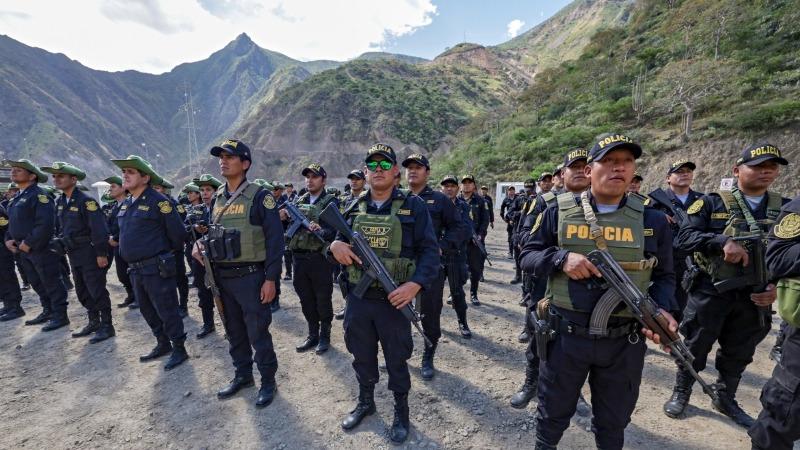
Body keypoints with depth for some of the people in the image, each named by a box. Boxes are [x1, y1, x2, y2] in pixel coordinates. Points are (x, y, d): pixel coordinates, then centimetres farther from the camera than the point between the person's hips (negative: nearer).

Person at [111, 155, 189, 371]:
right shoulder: (125, 204, 11)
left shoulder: (158, 201, -14)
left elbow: (178, 233, -14)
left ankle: (179, 349, 14)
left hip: (157, 269, -9)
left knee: (167, 310, 0)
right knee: (147, 311, 18)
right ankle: (163, 344, 34)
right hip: (135, 269, 9)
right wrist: (132, 260, 21)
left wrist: (167, 255, 0)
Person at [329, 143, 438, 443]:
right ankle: (365, 402, 46)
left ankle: (401, 412, 37)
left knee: (396, 359, 13)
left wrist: (415, 284, -24)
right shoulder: (355, 207, 5)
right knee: (362, 355, 21)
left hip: (394, 299, -3)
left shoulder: (413, 206, -6)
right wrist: (335, 245, -13)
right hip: (358, 298, 4)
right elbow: (340, 241, 12)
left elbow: (430, 251, -9)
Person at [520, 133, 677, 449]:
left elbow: (663, 277, 8)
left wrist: (660, 309, -12)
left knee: (613, 423, 24)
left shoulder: (652, 220, 0)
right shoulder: (559, 212, -5)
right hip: (565, 337, -1)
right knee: (553, 413, 20)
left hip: (624, 343, 2)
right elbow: (527, 256, -1)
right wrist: (562, 258, -20)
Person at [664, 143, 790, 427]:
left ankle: (725, 399, 39)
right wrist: (722, 241, -29)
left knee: (739, 355, 19)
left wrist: (779, 285, -8)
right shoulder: (712, 203, -7)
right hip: (709, 293, -4)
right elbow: (683, 238, -15)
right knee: (694, 348, 10)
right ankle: (681, 393, 28)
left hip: (754, 298, 4)